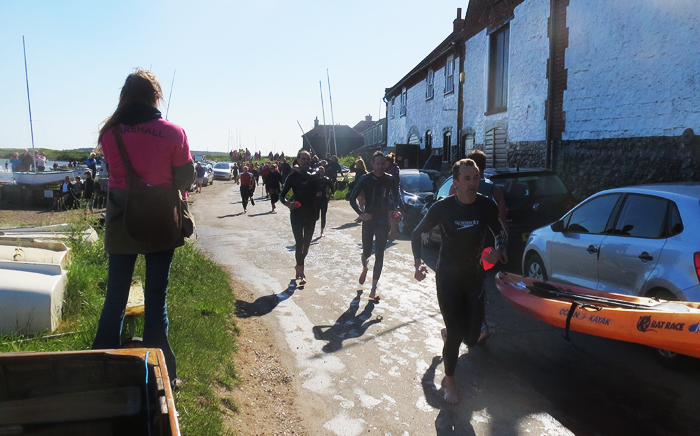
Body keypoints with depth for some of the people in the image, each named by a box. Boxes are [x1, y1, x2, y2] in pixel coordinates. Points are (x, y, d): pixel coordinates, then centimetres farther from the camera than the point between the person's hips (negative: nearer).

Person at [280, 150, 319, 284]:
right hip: (297, 214, -5)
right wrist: (288, 203, -25)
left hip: (311, 214, 5)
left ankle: (298, 267, 33)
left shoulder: (313, 177, 11)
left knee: (306, 244, 13)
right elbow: (282, 195, -6)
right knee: (300, 243, -14)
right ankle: (301, 273, -8)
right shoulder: (293, 176, -4)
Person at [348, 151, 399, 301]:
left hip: (383, 221, 0)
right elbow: (352, 199, -4)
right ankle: (365, 268, 45)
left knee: (379, 255, -2)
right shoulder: (365, 179, -5)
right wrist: (361, 213, -18)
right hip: (368, 220, 0)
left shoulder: (390, 180, 0)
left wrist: (393, 206, -7)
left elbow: (396, 197, 14)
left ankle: (374, 289, 6)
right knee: (366, 252, 7)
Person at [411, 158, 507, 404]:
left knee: (472, 337, 5)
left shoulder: (486, 206, -8)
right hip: (448, 276, -3)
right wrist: (418, 262, -18)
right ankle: (449, 380, 22)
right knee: (456, 333, -4)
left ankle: (449, 333, 43)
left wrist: (498, 250, -16)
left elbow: (501, 234, 7)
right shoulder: (443, 207, -14)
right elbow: (417, 233, -2)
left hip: (474, 275, 3)